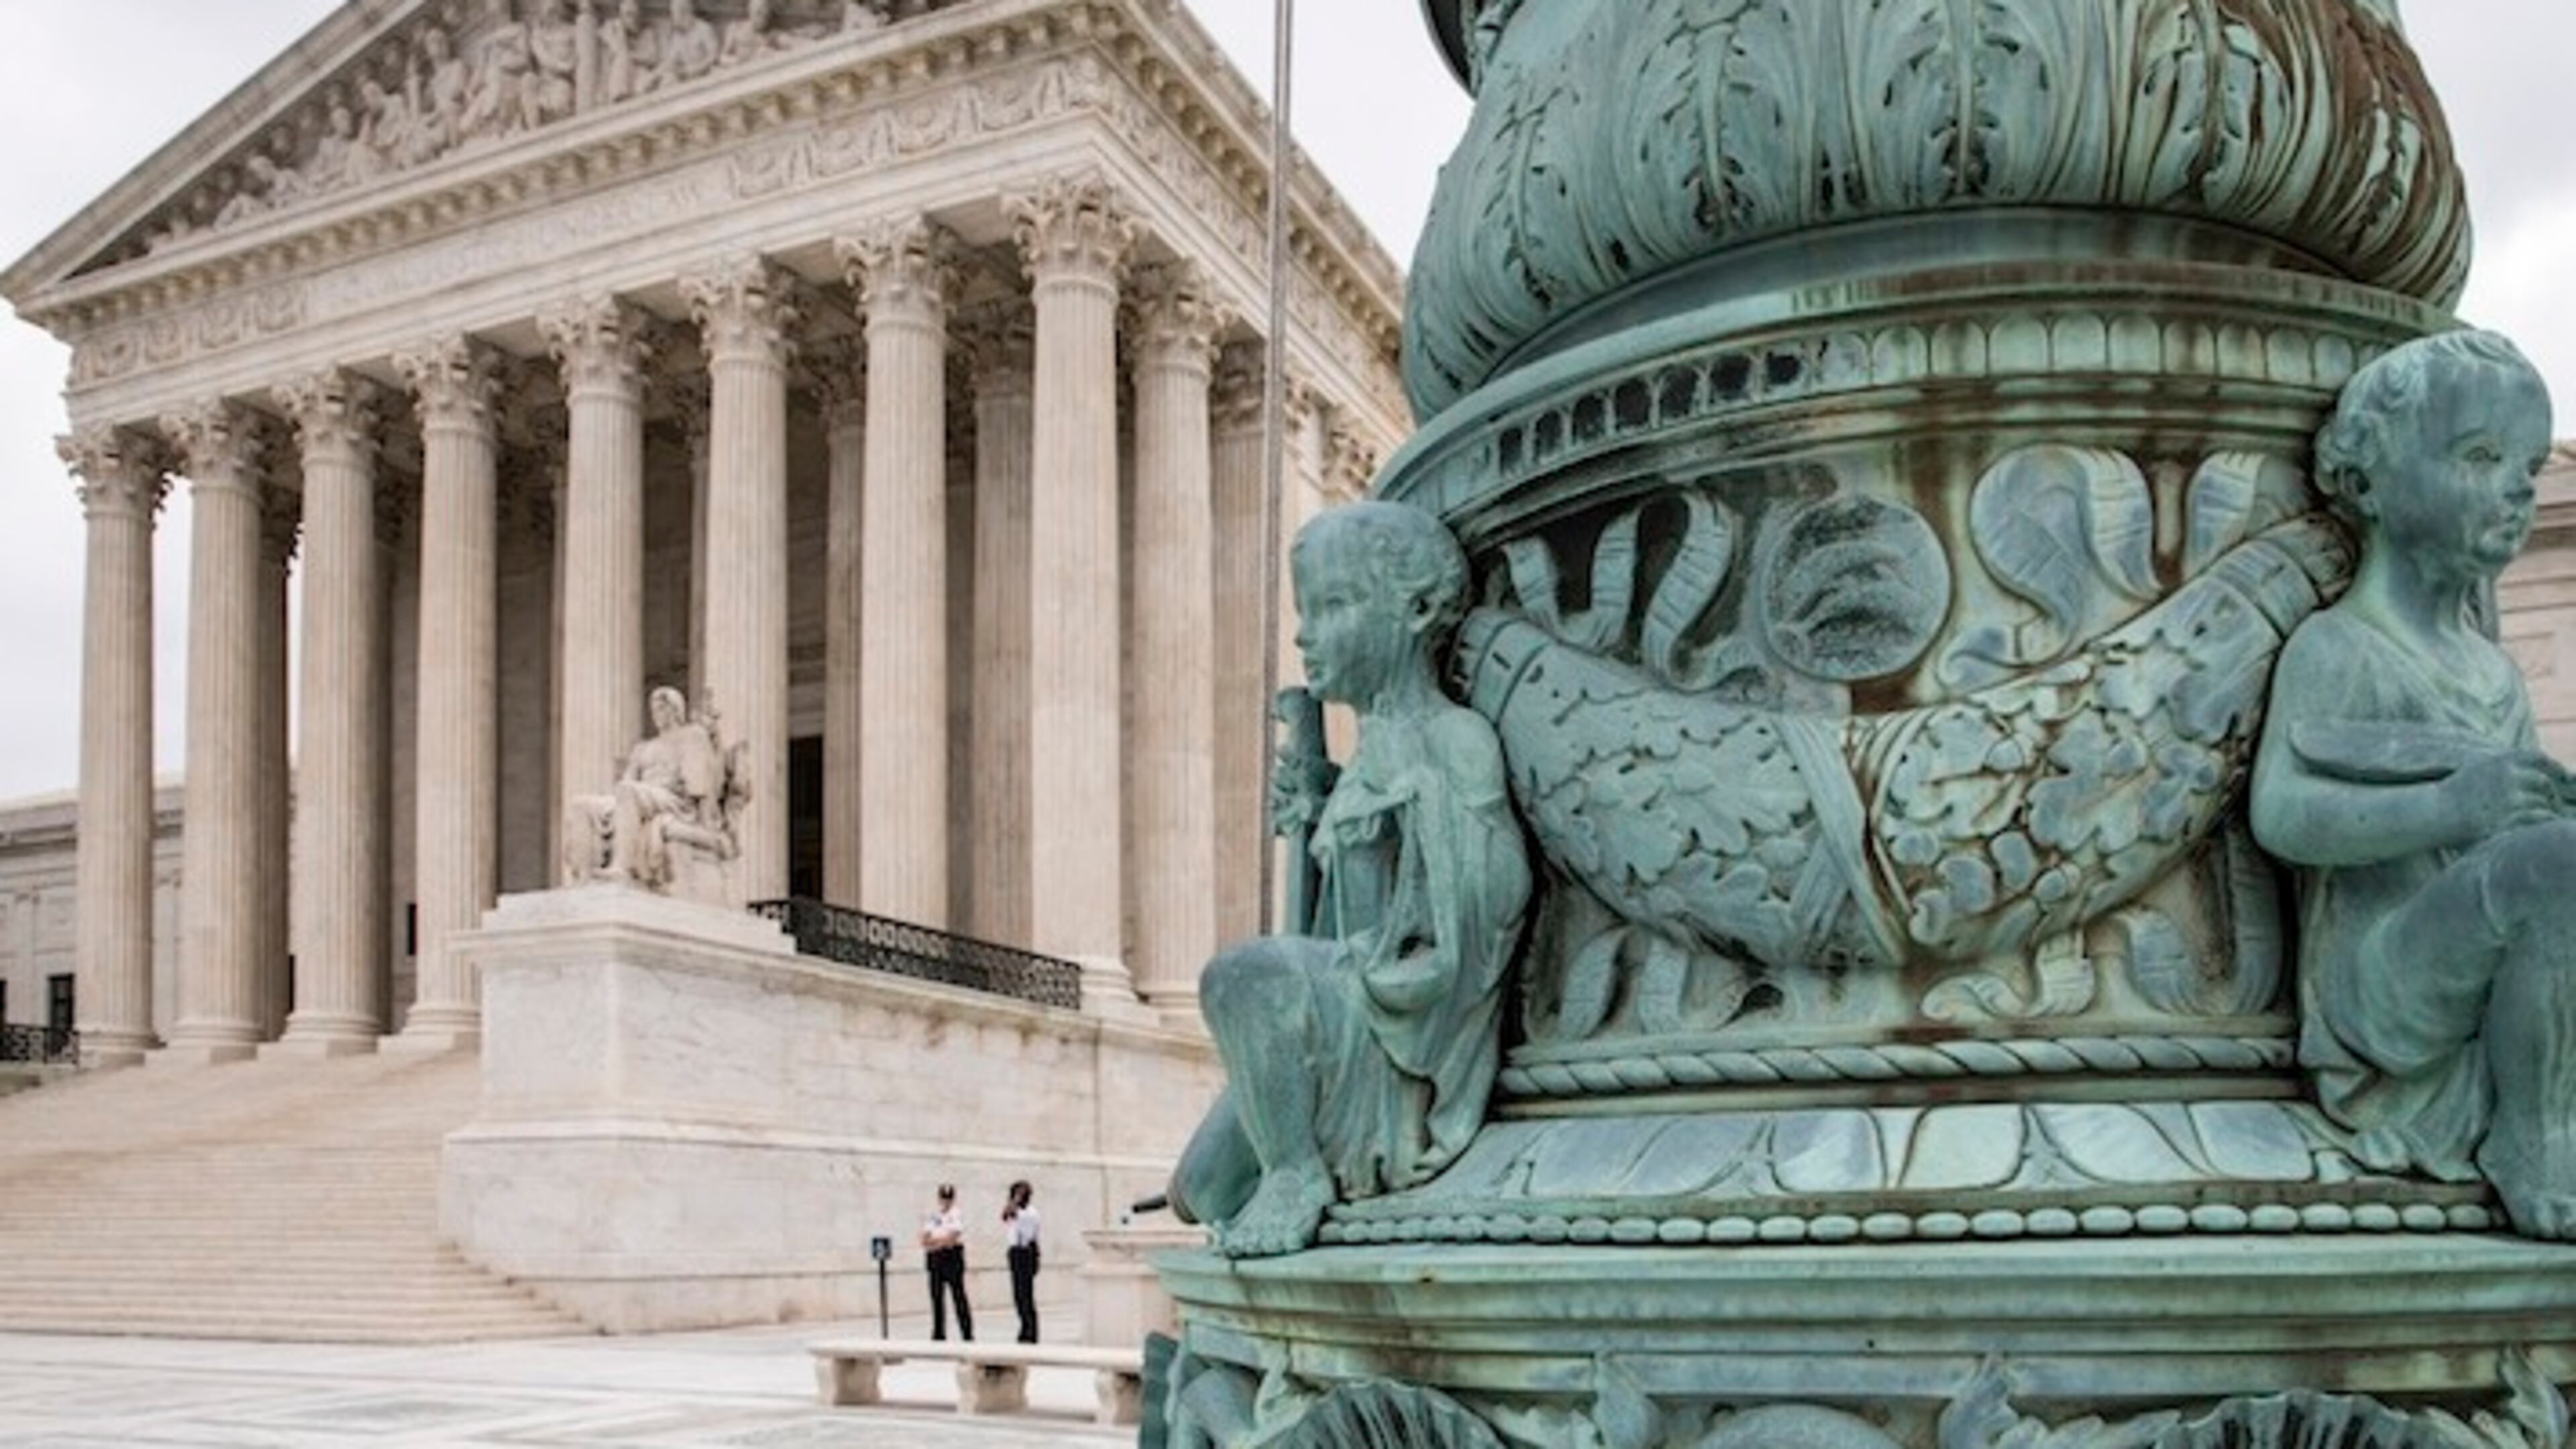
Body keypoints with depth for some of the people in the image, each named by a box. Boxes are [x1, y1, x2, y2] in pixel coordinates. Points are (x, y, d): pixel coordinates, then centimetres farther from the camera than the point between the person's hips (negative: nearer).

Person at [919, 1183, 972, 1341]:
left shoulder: (957, 1215, -2)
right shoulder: (932, 1216, 15)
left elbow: (952, 1238, -13)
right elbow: (925, 1240, 7)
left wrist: (934, 1242, -7)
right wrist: (943, 1240, -9)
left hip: (953, 1256, -5)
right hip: (934, 1258, 5)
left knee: (958, 1295, -7)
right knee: (937, 1296, 6)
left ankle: (967, 1334, -7)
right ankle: (939, 1333, 13)